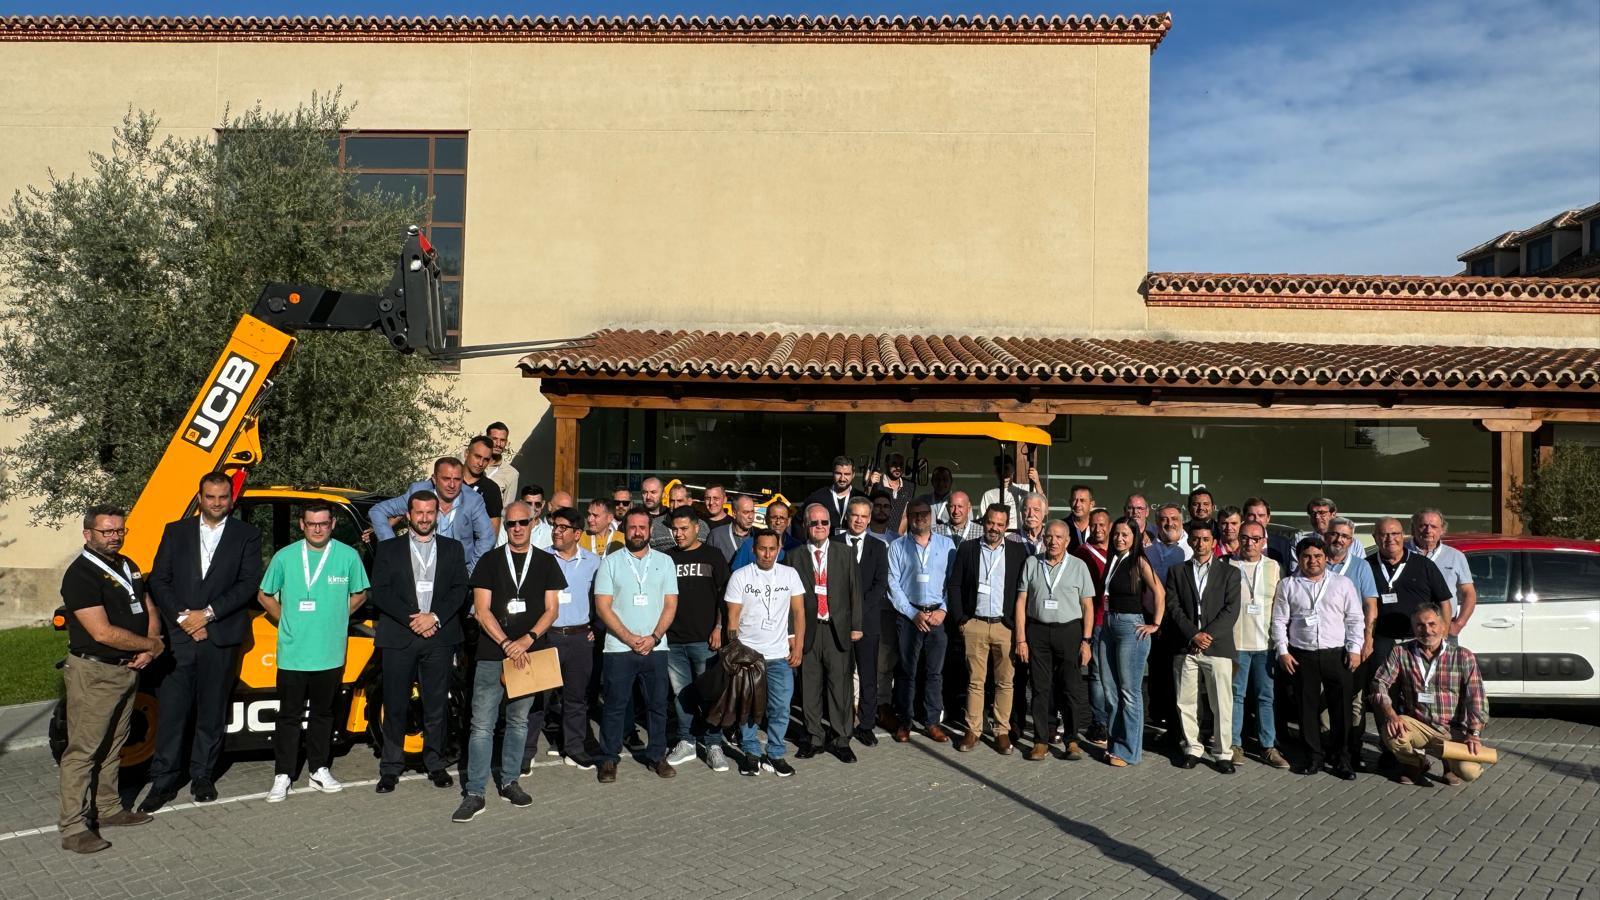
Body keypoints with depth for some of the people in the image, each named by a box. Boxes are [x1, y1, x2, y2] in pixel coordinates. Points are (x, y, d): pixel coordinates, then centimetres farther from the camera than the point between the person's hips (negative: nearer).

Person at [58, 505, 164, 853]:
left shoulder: (127, 566, 10)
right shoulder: (80, 575, -16)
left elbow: (149, 610, 14)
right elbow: (103, 632, -23)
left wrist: (149, 648, -5)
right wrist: (151, 645, -12)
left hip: (128, 670, 8)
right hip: (93, 674, -8)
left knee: (112, 746, 17)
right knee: (82, 751, -4)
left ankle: (108, 809, 28)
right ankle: (73, 828, 1)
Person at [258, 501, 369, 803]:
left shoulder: (348, 556, -2)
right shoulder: (284, 557, -1)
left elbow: (359, 594, 12)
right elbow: (264, 596, 11)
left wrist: (334, 618, 5)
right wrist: (287, 621, 4)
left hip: (330, 654, 1)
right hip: (292, 653, -1)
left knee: (323, 714, 13)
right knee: (289, 716, 4)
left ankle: (319, 770, 24)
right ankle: (283, 775, 14)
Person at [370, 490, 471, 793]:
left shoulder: (453, 549, 11)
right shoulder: (388, 549, 8)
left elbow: (460, 590, 4)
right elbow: (380, 593, 0)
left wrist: (434, 617, -10)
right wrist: (411, 619, -11)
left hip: (439, 638, 1)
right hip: (398, 639, -1)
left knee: (437, 706, 5)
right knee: (395, 706, 3)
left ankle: (435, 764, 15)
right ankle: (391, 768, 13)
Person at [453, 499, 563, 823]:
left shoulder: (546, 563, 7)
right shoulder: (489, 562, 3)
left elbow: (551, 609, 3)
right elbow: (481, 611, -2)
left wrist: (527, 640, -12)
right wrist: (507, 644, -13)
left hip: (529, 655, 2)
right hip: (491, 655, -2)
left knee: (519, 721, 11)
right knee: (482, 725, -3)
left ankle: (509, 782, 23)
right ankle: (474, 794, 1)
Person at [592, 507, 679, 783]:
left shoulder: (665, 561, 7)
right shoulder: (610, 563, 2)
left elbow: (670, 605, 4)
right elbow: (603, 607, -3)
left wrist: (654, 637, -9)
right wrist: (630, 638, -12)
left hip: (656, 647, 2)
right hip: (619, 647, -2)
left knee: (658, 704, 7)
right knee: (615, 705, 3)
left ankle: (657, 755, 21)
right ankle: (609, 759, 16)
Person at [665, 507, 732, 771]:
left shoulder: (713, 556, 3)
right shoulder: (667, 558, 10)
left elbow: (724, 595, 1)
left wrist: (719, 627, -7)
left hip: (704, 640, -3)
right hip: (673, 640, 3)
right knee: (681, 694, 9)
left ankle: (713, 746, 8)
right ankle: (687, 743, 20)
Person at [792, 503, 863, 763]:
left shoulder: (845, 553, 7)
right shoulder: (796, 556, 3)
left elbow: (855, 591, 7)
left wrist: (856, 625, 3)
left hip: (838, 629, 0)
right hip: (807, 629, 0)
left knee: (841, 685, 0)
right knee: (810, 686, 7)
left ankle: (841, 739, 12)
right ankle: (814, 738, 20)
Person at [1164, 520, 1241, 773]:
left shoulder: (1229, 573, 7)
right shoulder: (1177, 571, 11)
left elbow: (1231, 610, -2)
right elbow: (1173, 608, 2)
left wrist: (1209, 635, -12)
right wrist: (1193, 635, -10)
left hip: (1218, 647, -1)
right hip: (1186, 648, 2)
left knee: (1222, 704, 0)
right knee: (1186, 702, 6)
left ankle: (1222, 754, 11)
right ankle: (1192, 749, 18)